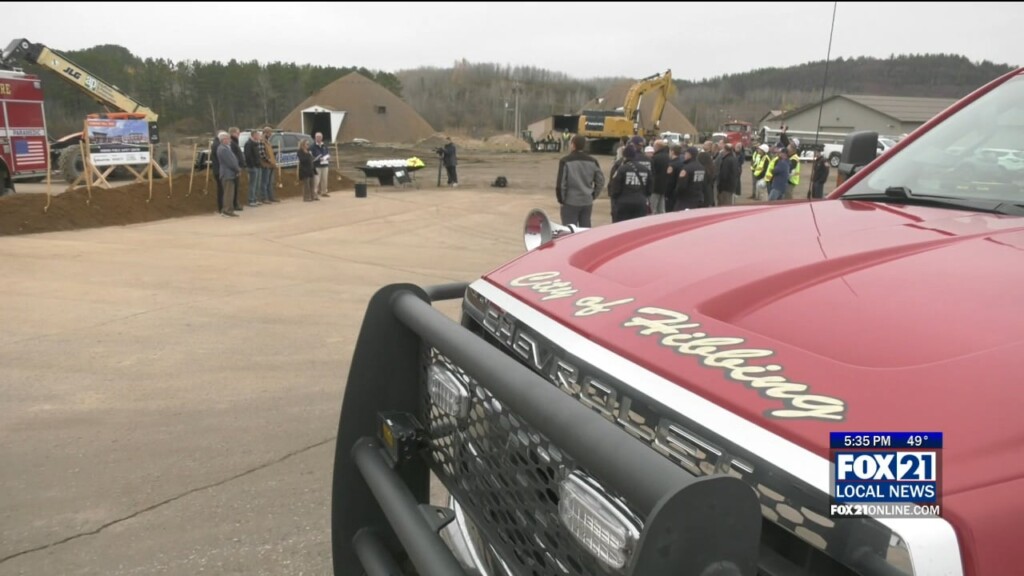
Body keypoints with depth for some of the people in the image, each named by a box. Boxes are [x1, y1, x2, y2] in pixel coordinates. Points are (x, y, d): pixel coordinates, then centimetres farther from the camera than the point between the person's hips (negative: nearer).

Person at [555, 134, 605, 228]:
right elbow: (600, 181, 7)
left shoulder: (566, 161, -10)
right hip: (587, 202, 5)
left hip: (570, 203, -4)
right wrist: (592, 196, 13)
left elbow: (560, 183, -12)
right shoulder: (592, 161, 4)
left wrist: (561, 201, -2)